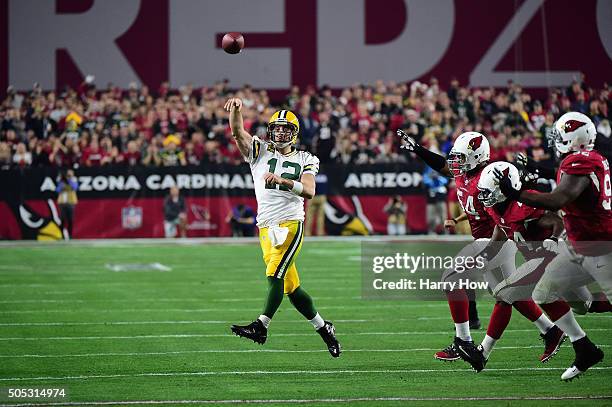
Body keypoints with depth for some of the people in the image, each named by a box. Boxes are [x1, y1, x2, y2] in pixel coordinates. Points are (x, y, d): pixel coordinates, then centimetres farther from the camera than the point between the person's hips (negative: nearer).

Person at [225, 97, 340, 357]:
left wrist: (281, 180, -25)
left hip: (291, 225, -4)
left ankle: (261, 327, -26)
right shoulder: (260, 151, 10)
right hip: (266, 227, 4)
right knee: (291, 287, 8)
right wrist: (235, 108, -24)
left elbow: (309, 191, -11)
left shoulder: (304, 161, 6)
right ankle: (323, 328, 23)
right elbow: (237, 131, -4)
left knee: (275, 274, -22)